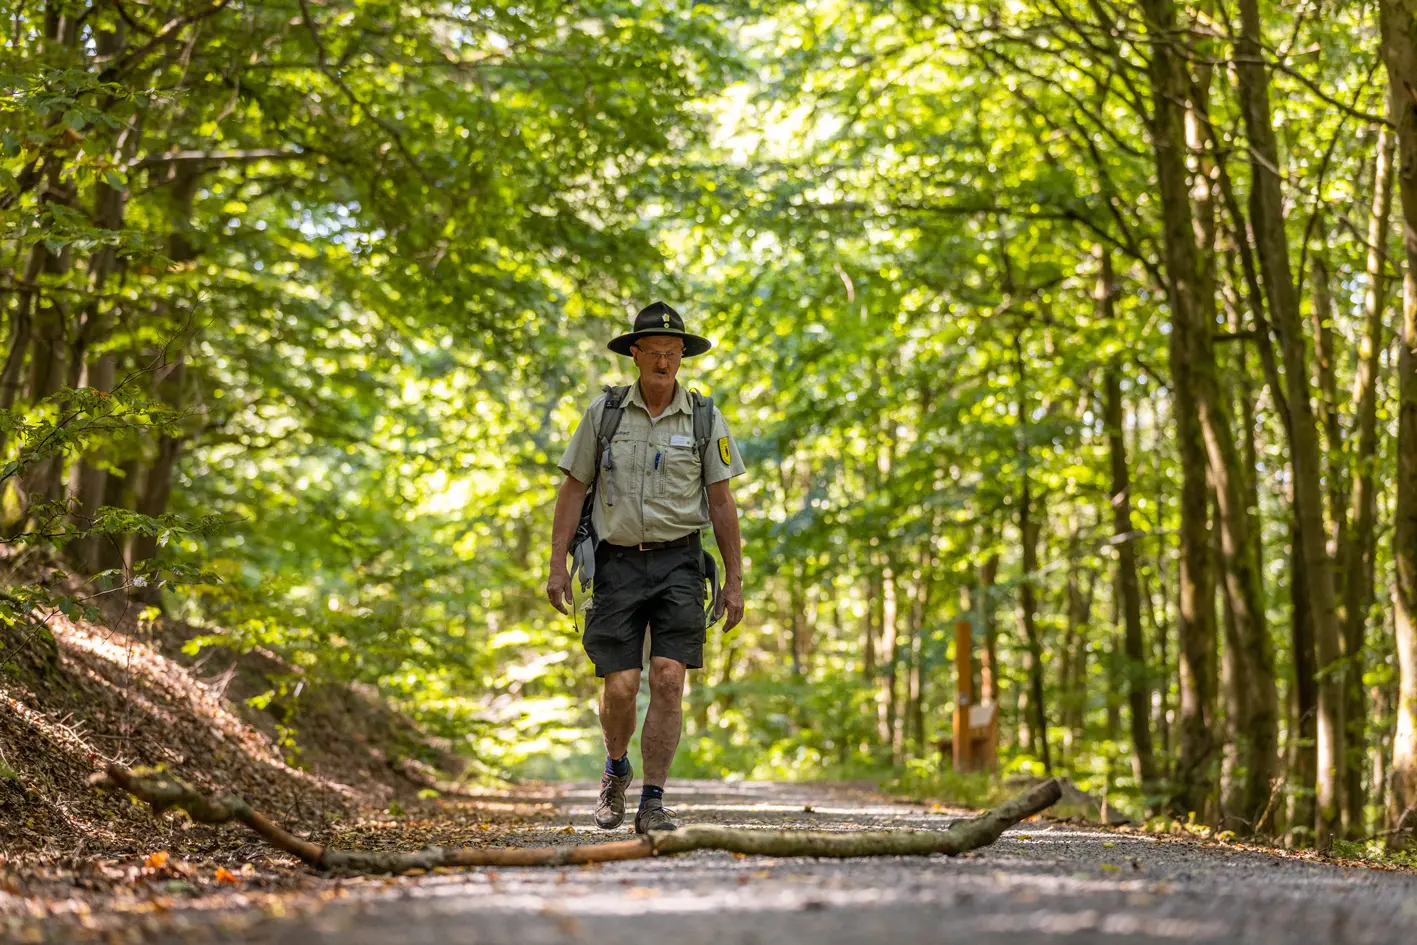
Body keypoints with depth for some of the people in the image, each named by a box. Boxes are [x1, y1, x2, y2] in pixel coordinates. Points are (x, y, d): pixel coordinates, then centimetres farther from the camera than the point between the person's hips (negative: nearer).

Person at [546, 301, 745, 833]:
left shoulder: (704, 419, 3)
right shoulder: (605, 411, 3)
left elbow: (721, 504, 6)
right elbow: (574, 490, 5)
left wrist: (734, 582, 3)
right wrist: (558, 566, -1)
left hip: (678, 561, 0)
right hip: (618, 563, 0)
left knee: (668, 679, -13)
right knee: (621, 685, -6)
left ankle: (653, 804, -6)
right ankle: (616, 769, 25)